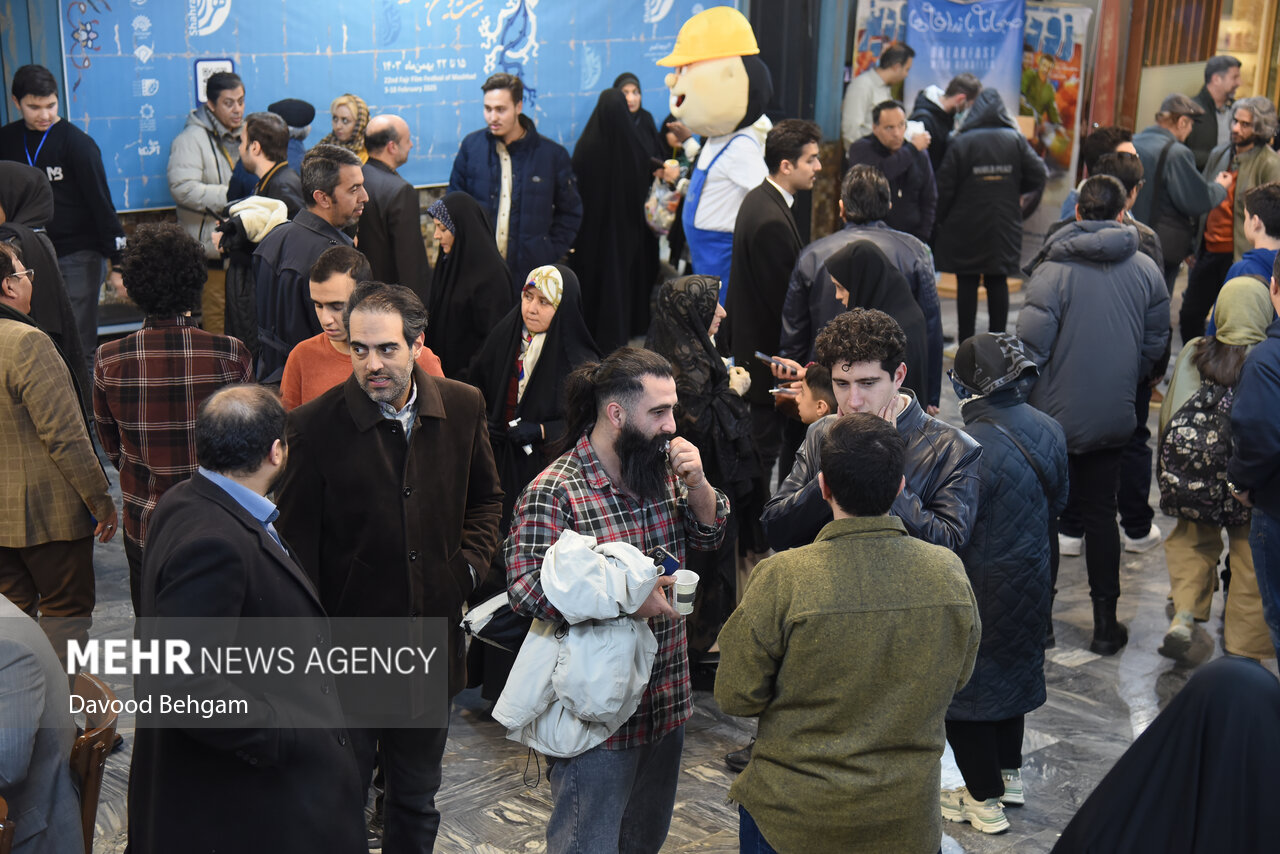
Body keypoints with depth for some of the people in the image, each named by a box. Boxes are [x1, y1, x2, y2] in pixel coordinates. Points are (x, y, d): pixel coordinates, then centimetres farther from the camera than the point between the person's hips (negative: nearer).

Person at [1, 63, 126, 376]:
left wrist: (117, 263, -11)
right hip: (30, 257, 4)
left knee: (79, 349, -3)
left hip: (78, 257, -4)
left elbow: (102, 203, -8)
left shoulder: (76, 142, -7)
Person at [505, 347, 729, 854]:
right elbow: (526, 588, -26)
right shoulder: (555, 492, -19)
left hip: (667, 700, 7)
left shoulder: (662, 471, 4)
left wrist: (697, 484, -8)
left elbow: (709, 537, 12)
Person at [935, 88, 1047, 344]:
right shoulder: (1016, 140, -2)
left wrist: (942, 218, 6)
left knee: (967, 284, 5)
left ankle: (965, 341, 8)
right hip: (1004, 227, 2)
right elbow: (1037, 176, -2)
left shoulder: (961, 142, -9)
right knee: (998, 283, 10)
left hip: (966, 228, -2)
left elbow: (945, 186, -9)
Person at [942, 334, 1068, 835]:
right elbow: (1058, 502, 10)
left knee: (965, 681, 9)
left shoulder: (972, 446, -29)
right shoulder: (1048, 431, -4)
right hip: (1032, 582, 8)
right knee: (1012, 668, 25)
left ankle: (984, 800, 19)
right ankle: (1009, 775, 40)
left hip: (982, 591, -8)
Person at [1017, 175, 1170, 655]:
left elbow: (1030, 347, -16)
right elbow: (1155, 345, 8)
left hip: (1055, 416, -4)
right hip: (1114, 418, 4)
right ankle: (1105, 624, 17)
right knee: (1101, 514, 14)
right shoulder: (1146, 270, 0)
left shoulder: (1054, 271, -15)